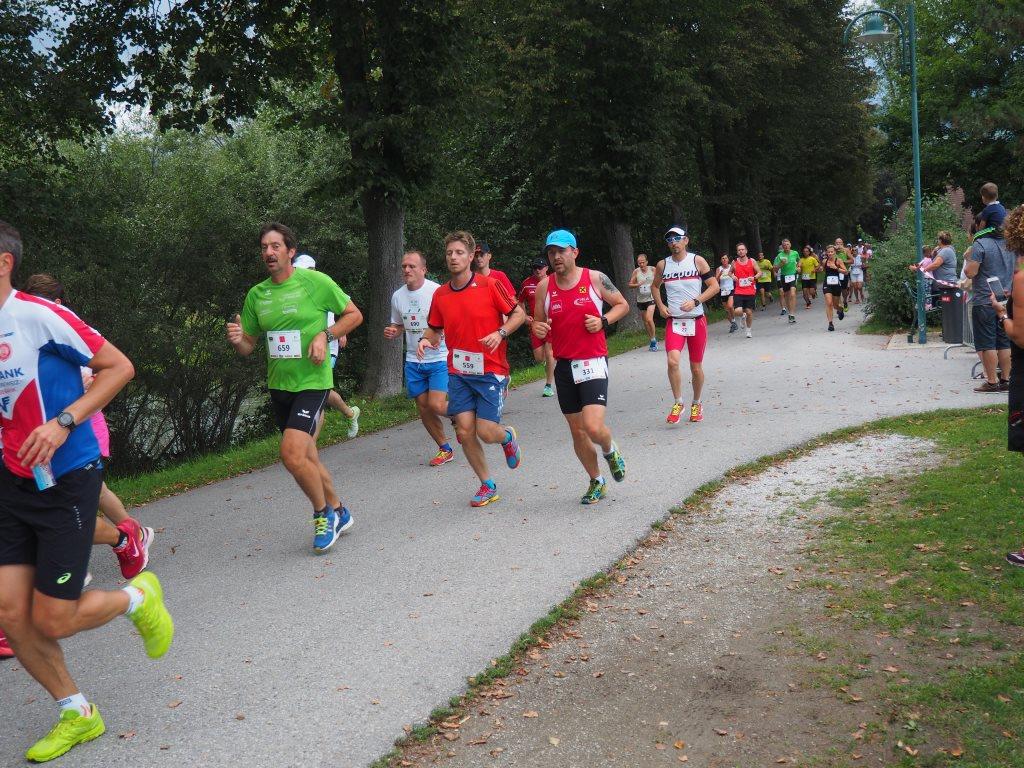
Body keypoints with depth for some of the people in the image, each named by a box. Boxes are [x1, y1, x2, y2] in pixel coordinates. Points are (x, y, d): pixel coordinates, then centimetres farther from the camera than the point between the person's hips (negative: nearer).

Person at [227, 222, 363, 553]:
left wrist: (325, 335, -14)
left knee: (292, 453, -20)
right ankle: (338, 512, 33)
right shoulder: (256, 294, 6)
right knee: (306, 457, 13)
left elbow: (354, 314, 0)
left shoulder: (315, 281, -8)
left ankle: (324, 514, 4)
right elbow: (249, 346, 13)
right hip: (279, 386, 6)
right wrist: (236, 339, -10)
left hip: (312, 381, -6)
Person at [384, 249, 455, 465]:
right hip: (413, 361, 6)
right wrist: (392, 332, -4)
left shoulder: (436, 291, -12)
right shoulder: (398, 296, 5)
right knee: (423, 409, 7)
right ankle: (445, 449, 25)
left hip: (439, 358, -5)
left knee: (436, 405, -17)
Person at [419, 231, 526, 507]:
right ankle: (487, 486, 17)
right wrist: (426, 340, -5)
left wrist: (500, 333, -18)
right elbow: (434, 329, 17)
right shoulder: (440, 294, 5)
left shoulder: (490, 285, -7)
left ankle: (508, 436, 29)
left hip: (490, 371, -4)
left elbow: (519, 313, -1)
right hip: (458, 373, 4)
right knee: (464, 431, -1)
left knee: (486, 432, -10)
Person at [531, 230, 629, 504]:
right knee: (577, 431, 10)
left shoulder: (595, 279, -4)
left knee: (593, 427, -18)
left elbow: (622, 305, 9)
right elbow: (538, 322, 12)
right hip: (564, 366, 3)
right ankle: (596, 481, 30)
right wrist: (538, 329, -12)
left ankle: (610, 451, 18)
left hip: (593, 363, -3)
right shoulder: (544, 286, 3)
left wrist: (603, 321, -10)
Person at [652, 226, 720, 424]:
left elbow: (714, 286, -3)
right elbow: (655, 286, 22)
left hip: (696, 320, -1)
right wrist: (660, 306, 6)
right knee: (672, 361, -20)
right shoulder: (662, 265, 5)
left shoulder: (698, 261, -2)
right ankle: (678, 403, -4)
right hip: (673, 321, 1)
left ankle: (696, 404, 29)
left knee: (696, 367, 8)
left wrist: (695, 301, -16)